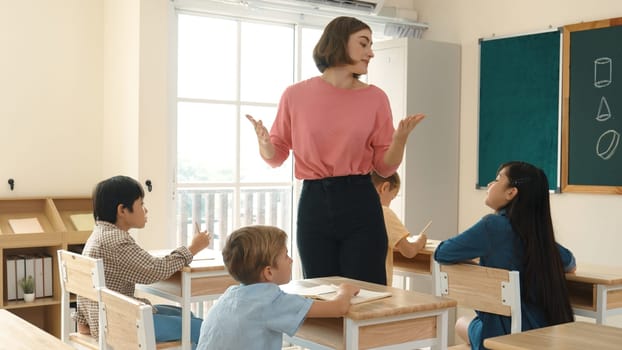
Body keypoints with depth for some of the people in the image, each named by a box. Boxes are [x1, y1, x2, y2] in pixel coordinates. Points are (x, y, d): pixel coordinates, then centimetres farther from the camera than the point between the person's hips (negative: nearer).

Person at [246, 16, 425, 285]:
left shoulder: (375, 98, 1)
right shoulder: (296, 95, 0)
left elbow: (385, 167, 3)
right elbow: (277, 157, 8)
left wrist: (400, 138, -15)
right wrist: (265, 145, -13)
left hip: (360, 205, 0)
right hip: (314, 204, 0)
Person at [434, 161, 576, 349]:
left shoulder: (494, 225, -16)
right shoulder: (537, 229, 2)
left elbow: (442, 253, -11)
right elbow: (570, 264, 17)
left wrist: (476, 250, 7)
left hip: (507, 334, -6)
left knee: (462, 323, 26)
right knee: (464, 323, 30)